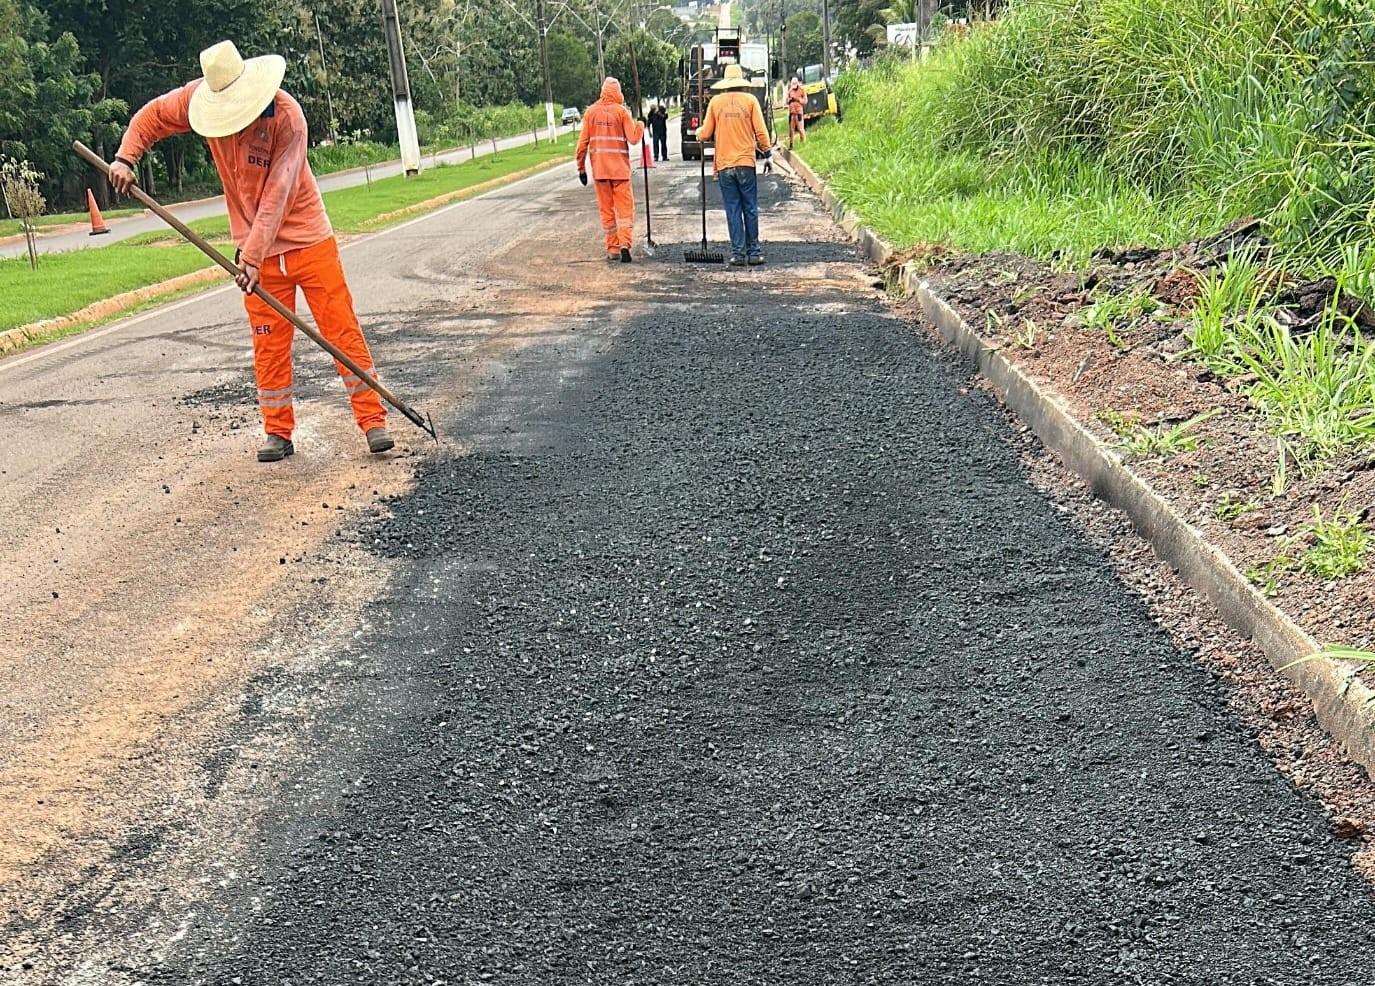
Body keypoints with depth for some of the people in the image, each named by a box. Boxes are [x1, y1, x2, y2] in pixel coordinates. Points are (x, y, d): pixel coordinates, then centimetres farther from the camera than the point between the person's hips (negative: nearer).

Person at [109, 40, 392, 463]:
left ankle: (373, 420, 3)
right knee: (269, 344, 6)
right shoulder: (202, 96, -6)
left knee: (343, 330, -3)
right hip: (255, 249, 4)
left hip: (308, 240, -4)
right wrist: (126, 158, -3)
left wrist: (253, 256, -30)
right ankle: (278, 433, 14)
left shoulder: (287, 116, -21)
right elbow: (153, 116, 12)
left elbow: (276, 195, -26)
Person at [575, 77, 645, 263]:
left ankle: (612, 248, 10)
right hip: (620, 168, -2)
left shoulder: (591, 111, 3)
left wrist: (581, 168, 9)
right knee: (625, 207, 1)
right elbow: (633, 138, -10)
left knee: (606, 209, 9)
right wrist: (640, 126, 10)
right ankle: (624, 243, -17)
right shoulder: (621, 111, -6)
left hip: (599, 169, 3)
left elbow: (583, 142, 2)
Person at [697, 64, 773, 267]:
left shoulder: (715, 102, 4)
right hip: (746, 162, -1)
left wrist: (698, 134, 27)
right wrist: (766, 151, 11)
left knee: (733, 210, 4)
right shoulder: (750, 100, 1)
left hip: (724, 164, 1)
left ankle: (738, 252, 1)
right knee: (750, 208, 6)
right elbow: (760, 131, -2)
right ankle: (753, 251, 8)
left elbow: (705, 134, 5)